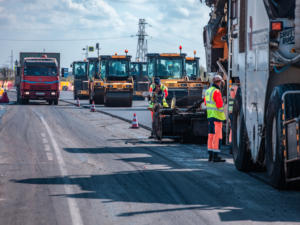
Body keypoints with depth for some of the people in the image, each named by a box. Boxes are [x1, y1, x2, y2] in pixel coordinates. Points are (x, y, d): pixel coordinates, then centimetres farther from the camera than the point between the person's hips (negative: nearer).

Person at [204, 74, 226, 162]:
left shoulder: (208, 91, 12)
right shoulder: (216, 91, -15)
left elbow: (206, 102, 23)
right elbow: (219, 104, -19)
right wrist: (222, 102, 0)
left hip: (210, 115, 9)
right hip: (217, 116, -9)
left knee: (211, 135, 12)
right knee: (217, 135, -8)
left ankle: (210, 155, 16)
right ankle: (215, 156, -11)